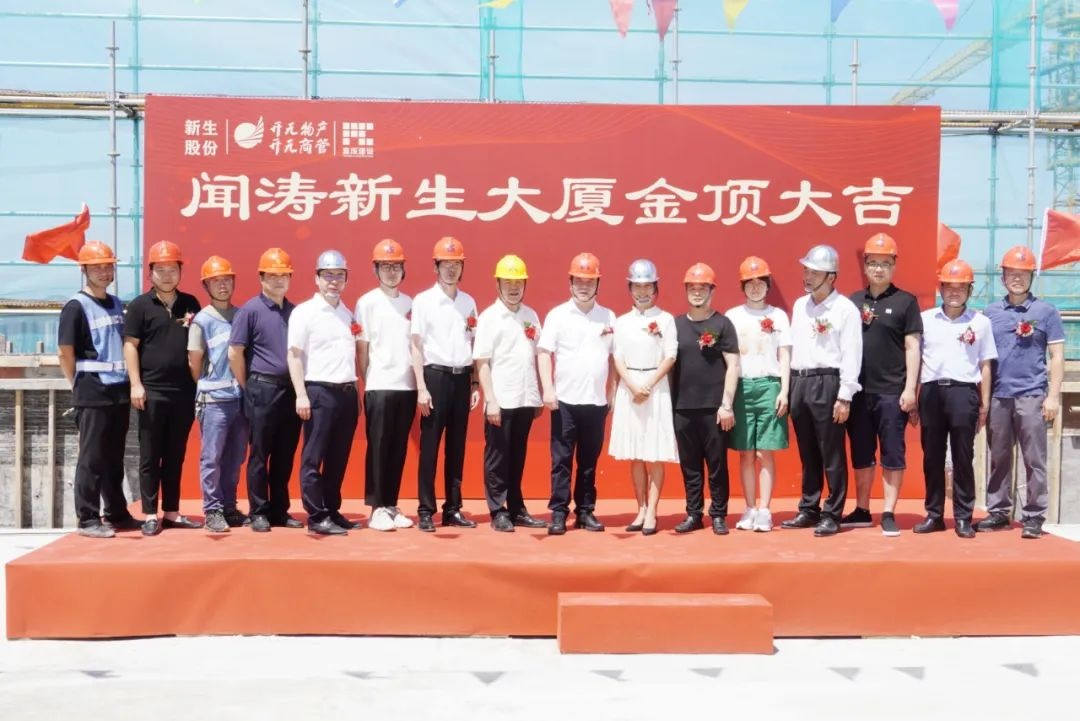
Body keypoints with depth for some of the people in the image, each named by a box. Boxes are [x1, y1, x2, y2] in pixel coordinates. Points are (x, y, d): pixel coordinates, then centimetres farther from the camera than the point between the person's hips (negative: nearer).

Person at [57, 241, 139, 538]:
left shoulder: (116, 304, 14)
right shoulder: (77, 306, -7)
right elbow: (65, 352, -9)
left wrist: (129, 383, 11)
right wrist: (80, 386, -4)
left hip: (120, 391, 7)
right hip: (92, 393, -6)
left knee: (114, 457, 13)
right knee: (91, 457, -2)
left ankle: (117, 514, 22)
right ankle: (88, 519, 5)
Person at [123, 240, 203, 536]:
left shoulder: (190, 304, 11)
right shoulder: (140, 305, 0)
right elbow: (130, 345, -3)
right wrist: (136, 384, -11)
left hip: (184, 390, 4)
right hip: (152, 390, -3)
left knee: (176, 455, 10)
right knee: (150, 455, 2)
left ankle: (172, 512, 17)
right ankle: (150, 515, 7)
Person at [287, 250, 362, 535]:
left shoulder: (348, 314, 15)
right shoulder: (304, 312, -3)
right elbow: (294, 356, -7)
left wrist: (356, 392, 14)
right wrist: (301, 395, -14)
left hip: (347, 392, 6)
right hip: (319, 392, -6)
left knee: (339, 458, 11)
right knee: (314, 458, -1)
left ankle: (333, 512, 19)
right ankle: (316, 517, 3)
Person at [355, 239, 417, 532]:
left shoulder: (410, 303, 12)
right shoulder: (367, 303, -1)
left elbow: (415, 345, 12)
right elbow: (361, 348, -2)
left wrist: (419, 382, 6)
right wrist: (367, 384, -5)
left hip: (407, 386, 4)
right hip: (379, 387, -4)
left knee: (399, 449, 8)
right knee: (378, 448, -1)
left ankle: (391, 505, 16)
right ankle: (377, 508, 5)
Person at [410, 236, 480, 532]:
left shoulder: (469, 302, 11)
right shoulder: (423, 300, -2)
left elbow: (474, 346, 14)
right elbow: (416, 346, -4)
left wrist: (475, 384, 8)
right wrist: (421, 387, -11)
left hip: (462, 378, 4)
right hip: (436, 376, -4)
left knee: (457, 447, 8)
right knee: (429, 447, -2)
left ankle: (453, 509, 16)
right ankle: (426, 511, 4)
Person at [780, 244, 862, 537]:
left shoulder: (845, 309, -5)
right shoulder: (799, 305, 15)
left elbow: (851, 354, -9)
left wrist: (844, 396, -14)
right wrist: (788, 387, 12)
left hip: (827, 383, -6)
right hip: (799, 382, 6)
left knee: (832, 455, -1)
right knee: (807, 453, 13)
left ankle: (832, 515, 6)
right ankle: (809, 510, 21)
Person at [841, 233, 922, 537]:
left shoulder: (905, 301, 1)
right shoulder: (852, 302, 10)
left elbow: (912, 347, -2)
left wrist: (910, 388, -9)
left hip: (892, 391, -3)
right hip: (858, 390, 4)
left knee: (892, 454, 2)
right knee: (861, 454, 10)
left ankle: (889, 513, 9)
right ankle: (862, 511, 20)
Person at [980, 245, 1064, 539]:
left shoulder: (1045, 311, 2)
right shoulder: (990, 312, 10)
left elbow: (1057, 356, 1)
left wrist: (1053, 396, -6)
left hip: (1031, 396, -3)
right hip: (997, 396, 3)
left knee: (1034, 460, 0)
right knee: (998, 459, 9)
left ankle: (1034, 516, 5)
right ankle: (998, 512, 18)